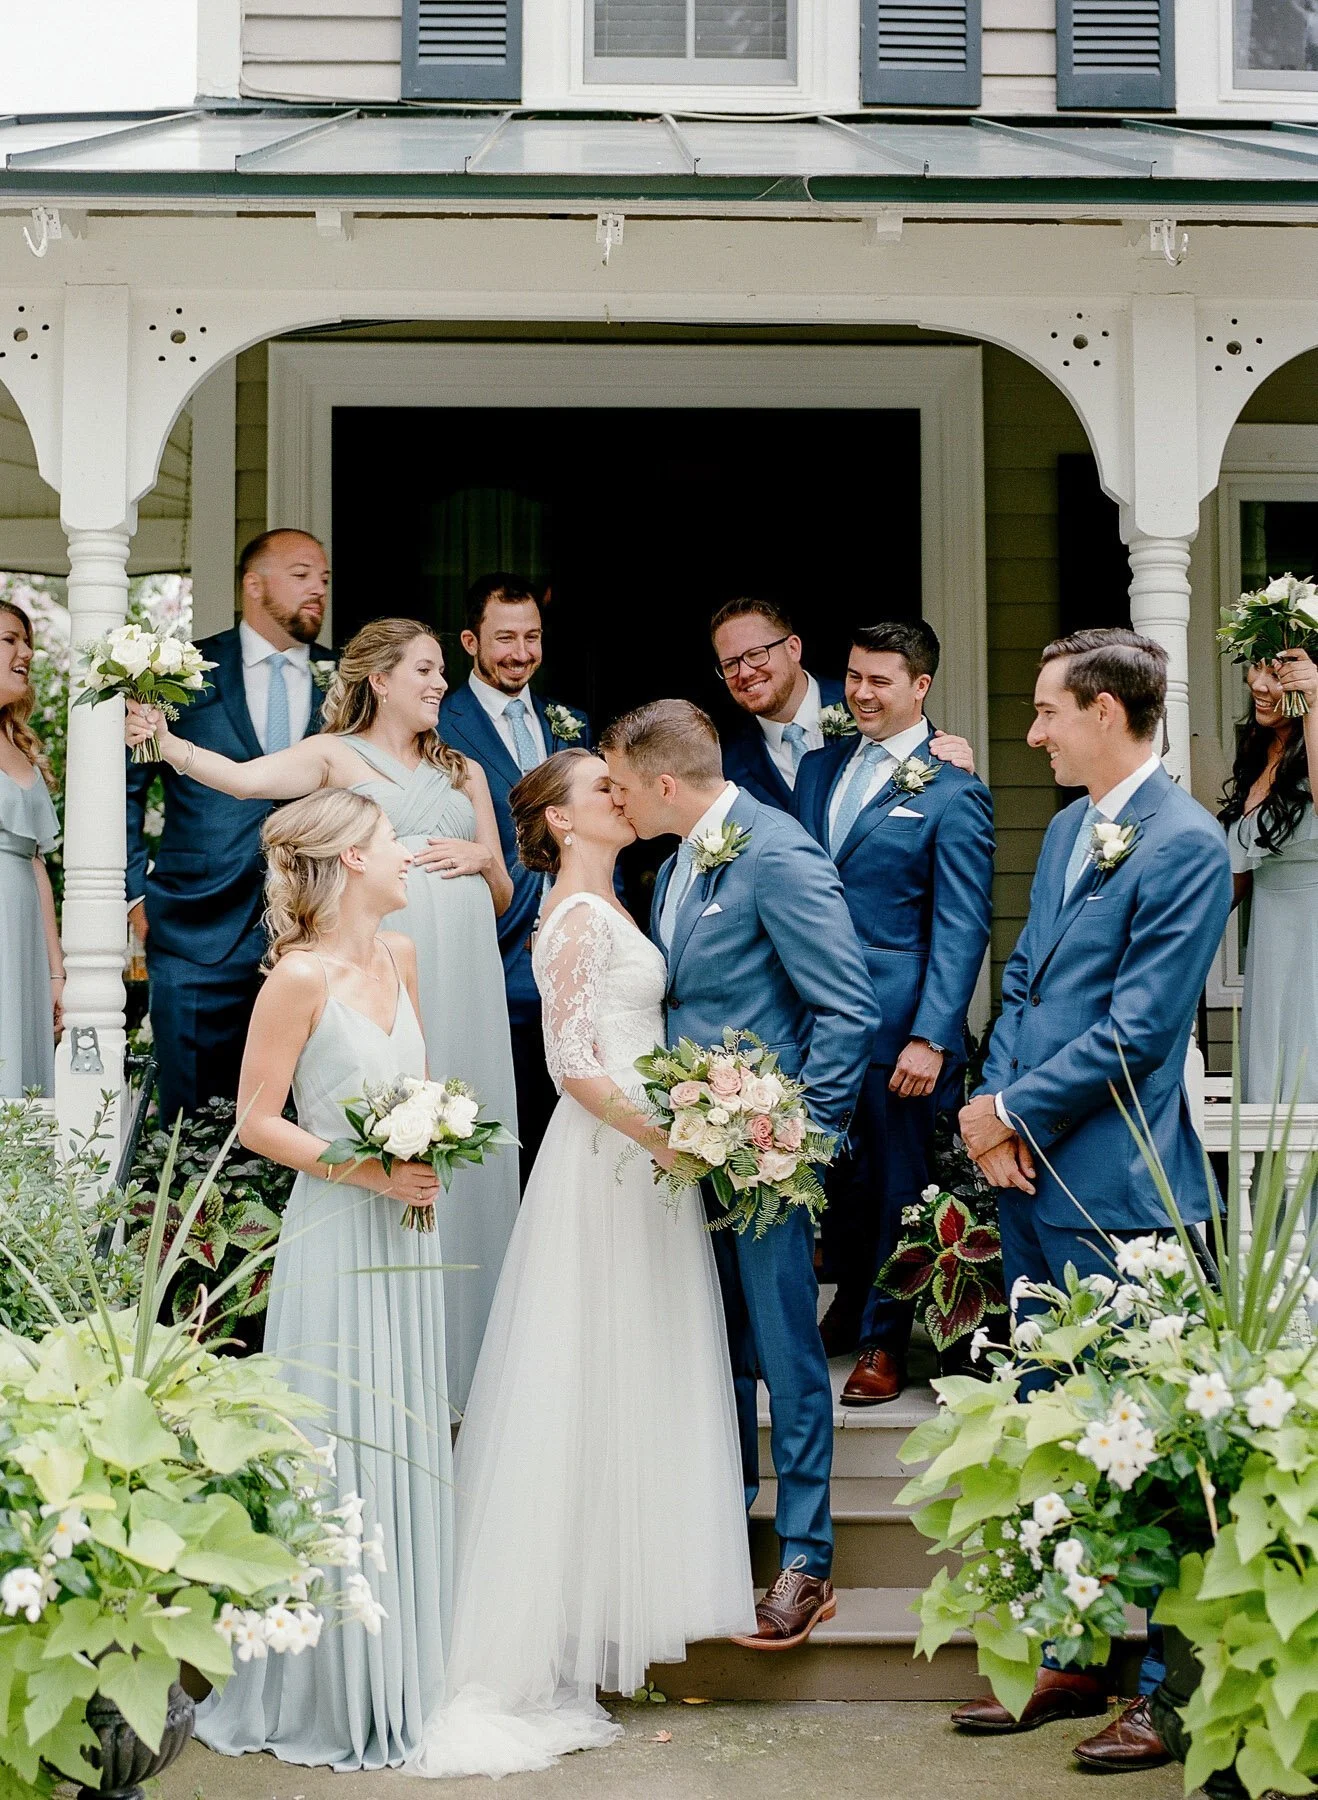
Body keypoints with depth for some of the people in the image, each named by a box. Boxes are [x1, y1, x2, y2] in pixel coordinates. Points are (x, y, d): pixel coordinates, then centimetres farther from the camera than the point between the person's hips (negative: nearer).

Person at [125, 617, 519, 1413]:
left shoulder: (465, 772, 21)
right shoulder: (337, 755, 6)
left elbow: (503, 897, 23)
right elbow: (246, 777, -13)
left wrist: (484, 856, 2)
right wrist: (166, 740, -28)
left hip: (465, 984, 4)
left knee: (466, 1156, 3)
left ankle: (463, 1360, 13)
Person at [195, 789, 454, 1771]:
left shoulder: (400, 955, 7)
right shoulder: (301, 976, -14)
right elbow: (257, 1122, -12)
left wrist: (432, 1149, 0)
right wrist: (368, 1172, -18)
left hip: (406, 1230, 7)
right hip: (336, 1236, -7)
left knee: (408, 1446, 12)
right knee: (343, 1452, 0)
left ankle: (405, 1672, 23)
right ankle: (337, 1689, 12)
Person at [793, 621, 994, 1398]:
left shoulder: (954, 794, -7)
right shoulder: (820, 767, 12)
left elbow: (962, 929, -11)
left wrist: (931, 1038, -17)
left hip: (897, 1027, -5)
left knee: (897, 1180, 6)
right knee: (835, 1170, 14)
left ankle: (886, 1341, 20)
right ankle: (849, 1307, 33)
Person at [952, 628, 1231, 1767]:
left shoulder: (1185, 843, -13)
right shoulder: (1067, 830, 15)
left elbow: (1134, 1030, -17)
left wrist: (1013, 1113, -10)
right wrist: (991, 1107, 1)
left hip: (1118, 1194, -9)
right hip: (1032, 1177, 9)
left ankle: (1169, 1690, 9)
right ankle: (1069, 1661, 27)